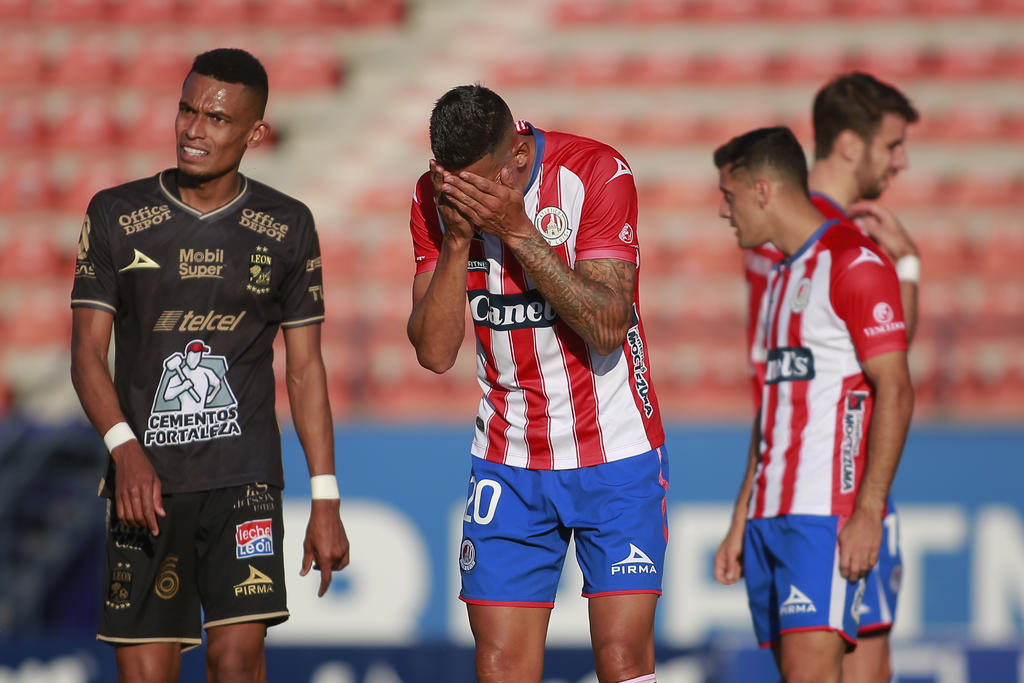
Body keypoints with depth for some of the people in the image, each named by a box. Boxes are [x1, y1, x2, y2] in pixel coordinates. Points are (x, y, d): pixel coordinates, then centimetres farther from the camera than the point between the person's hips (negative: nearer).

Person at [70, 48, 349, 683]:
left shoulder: (286, 227, 6)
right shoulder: (117, 215, 4)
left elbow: (306, 368, 9)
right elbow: (87, 352, 1)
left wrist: (326, 500, 3)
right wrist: (125, 447, -17)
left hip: (244, 477, 0)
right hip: (143, 482, 1)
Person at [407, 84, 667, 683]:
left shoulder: (596, 173, -14)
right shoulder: (436, 199, -3)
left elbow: (607, 327, -21)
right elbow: (435, 352, -6)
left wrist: (516, 230, -26)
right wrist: (456, 241, -19)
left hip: (616, 457, -3)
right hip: (509, 461, 3)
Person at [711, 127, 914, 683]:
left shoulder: (854, 262, -8)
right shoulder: (781, 276, 21)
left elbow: (895, 391, -13)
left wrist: (868, 511, -20)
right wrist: (740, 522, 21)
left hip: (829, 513, -9)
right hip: (771, 513, 9)